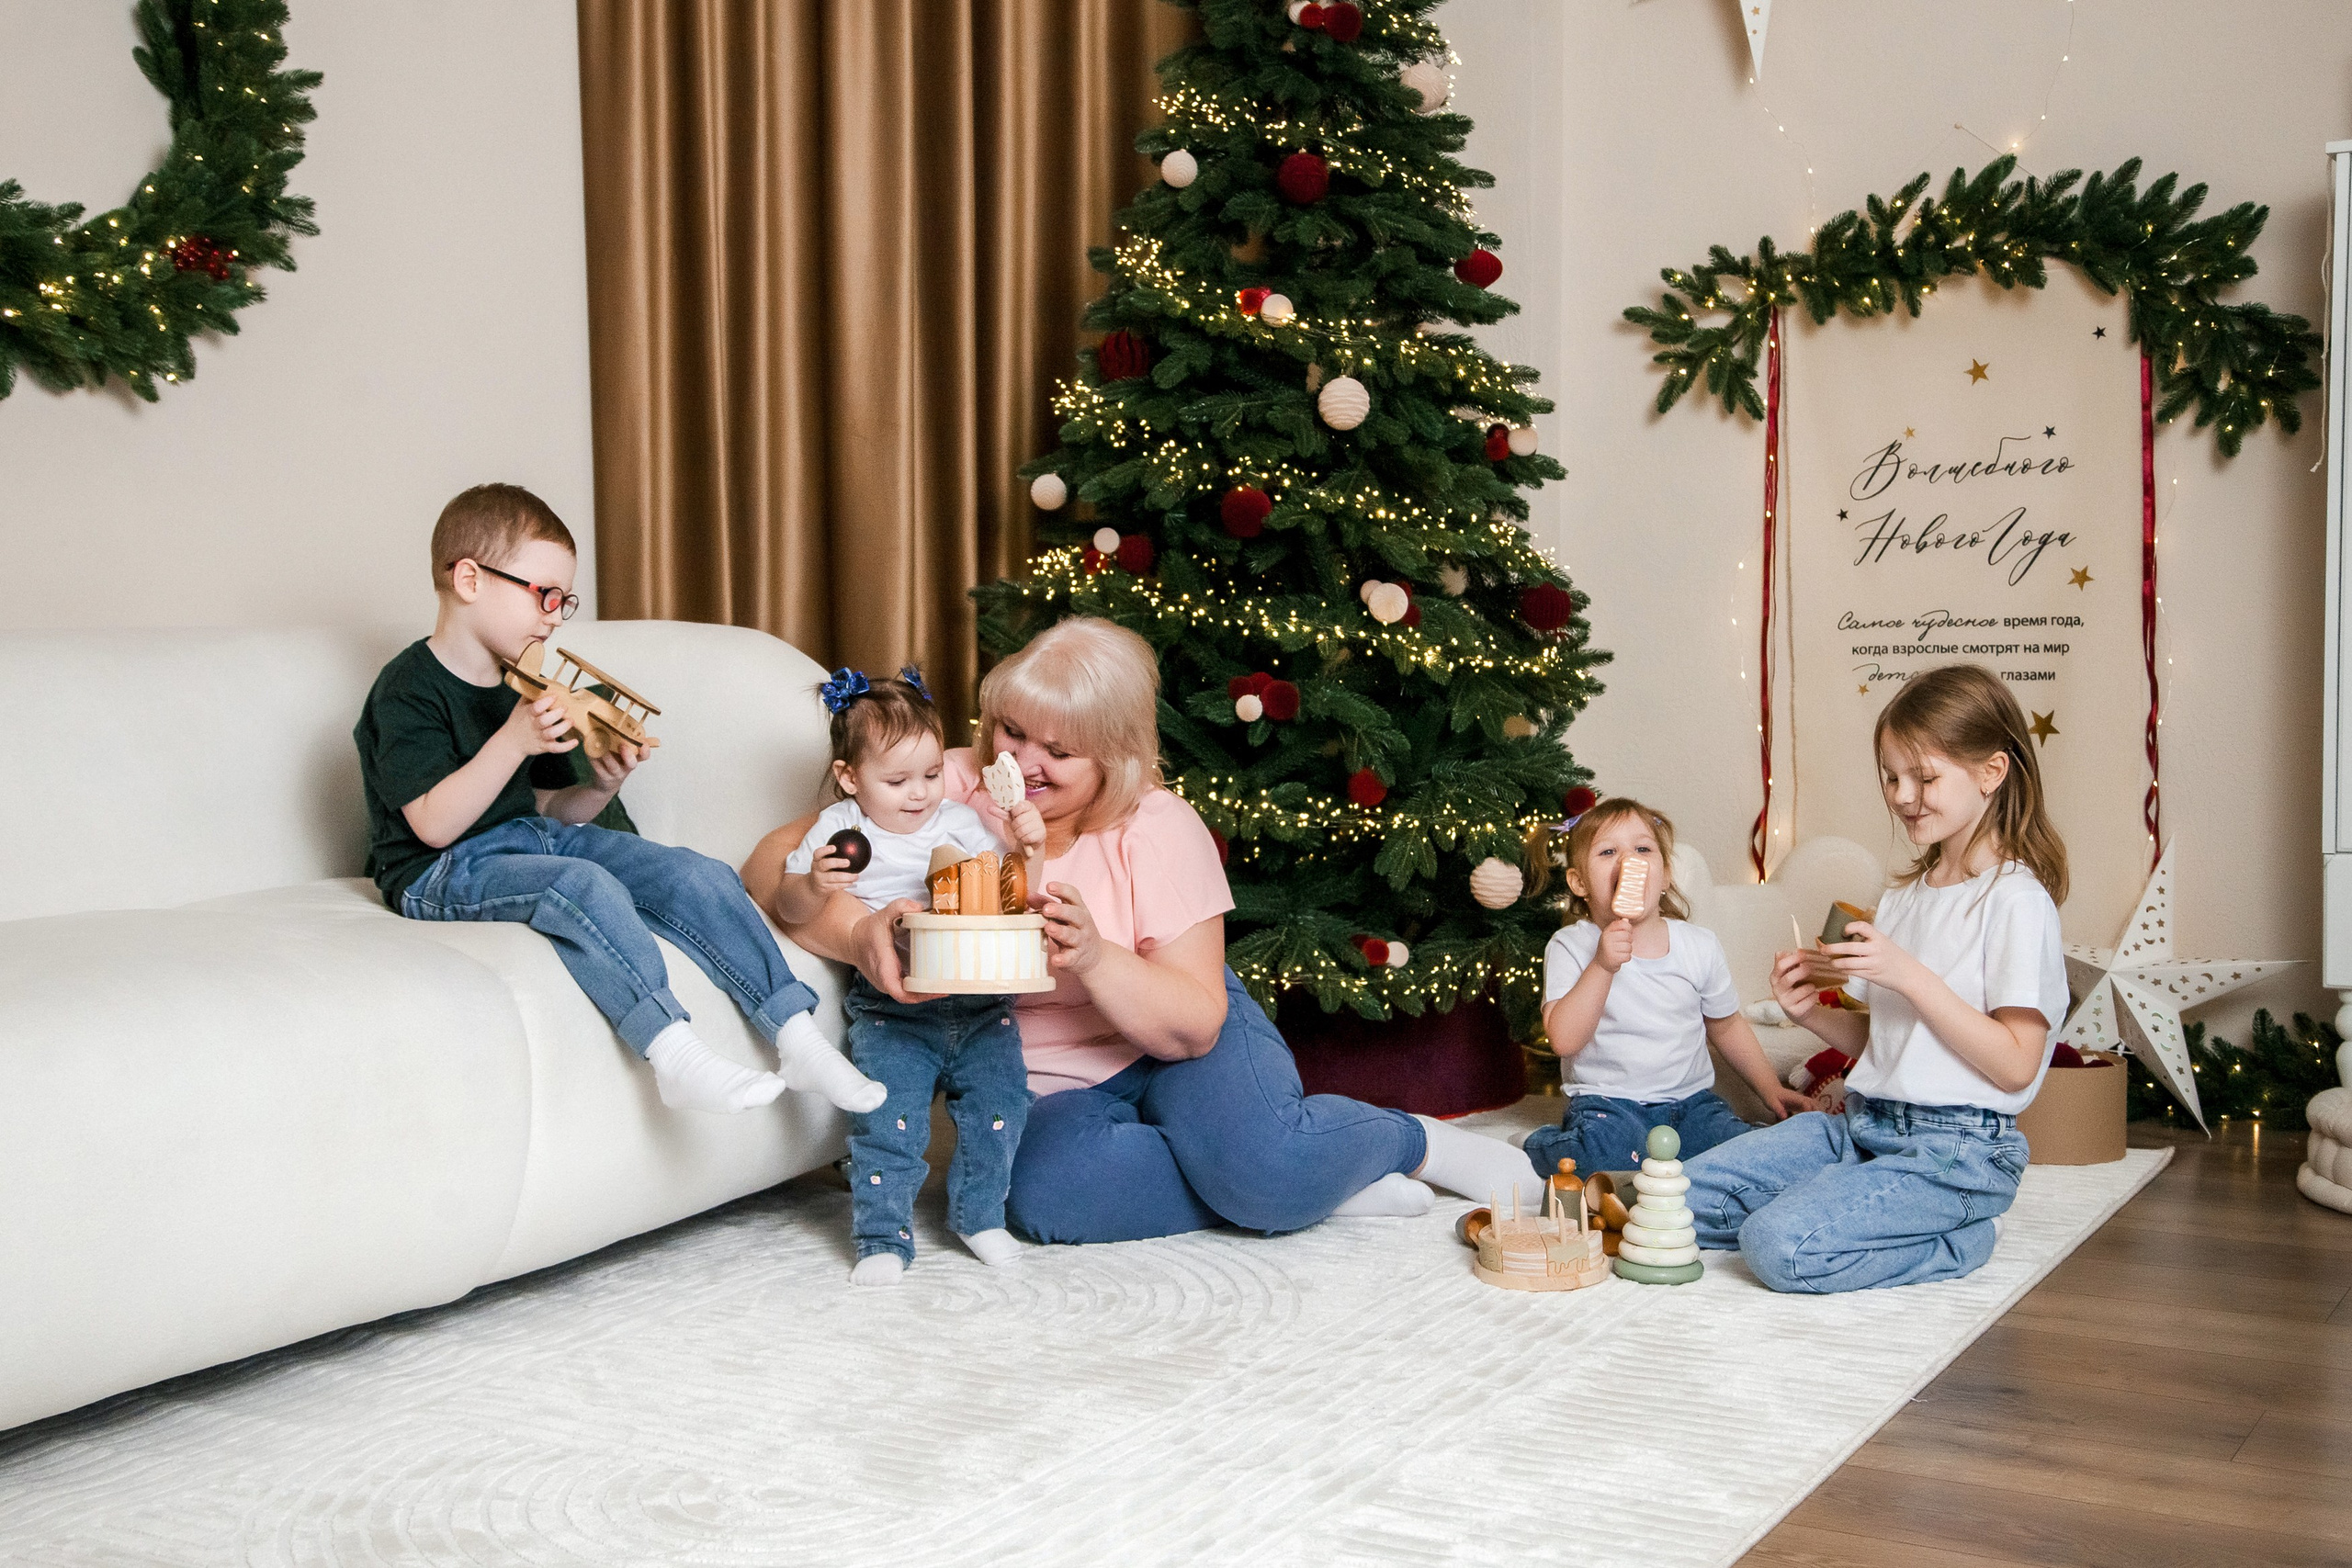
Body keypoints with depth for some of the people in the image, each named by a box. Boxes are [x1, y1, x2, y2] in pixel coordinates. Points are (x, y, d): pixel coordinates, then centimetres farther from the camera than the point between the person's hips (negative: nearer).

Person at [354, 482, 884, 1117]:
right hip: (443, 874, -8)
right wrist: (511, 741, -29)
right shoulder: (409, 689, -11)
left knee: (697, 874, -11)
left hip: (538, 838, 8)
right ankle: (674, 1052, -39)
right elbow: (435, 826, -20)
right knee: (583, 885, -38)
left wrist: (599, 788, -4)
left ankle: (796, 1037, -14)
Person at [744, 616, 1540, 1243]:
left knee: (1263, 1164, -34)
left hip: (1172, 1050, -1)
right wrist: (857, 933, -38)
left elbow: (1195, 1026, -18)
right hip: (1054, 1088, 2)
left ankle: (1412, 1140, 1)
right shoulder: (948, 792, -10)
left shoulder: (1156, 827, -14)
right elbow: (774, 863, -17)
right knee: (1046, 1196, -35)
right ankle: (1314, 1181, -16)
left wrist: (1094, 958, -37)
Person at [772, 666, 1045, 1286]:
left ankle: (977, 1213, 15)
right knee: (887, 1119, -15)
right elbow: (788, 902, 1)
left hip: (977, 1000, 3)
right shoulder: (839, 828, 4)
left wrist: (1028, 850, -8)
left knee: (999, 1101, -6)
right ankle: (883, 1236, 0)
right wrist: (815, 887, -20)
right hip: (889, 1007, -2)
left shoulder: (959, 822, 10)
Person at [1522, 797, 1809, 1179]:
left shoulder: (1700, 945, 4)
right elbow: (1564, 1040, -18)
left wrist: (1770, 1089, 18)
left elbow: (1726, 1026, 19)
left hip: (1689, 1100, 4)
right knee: (1617, 1158, -34)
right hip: (1607, 1102, -3)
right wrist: (1602, 966, -27)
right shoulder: (1570, 946, -7)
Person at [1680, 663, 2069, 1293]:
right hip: (1861, 1124, 8)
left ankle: (1957, 1240, -3)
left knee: (1780, 1246, -28)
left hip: (1954, 1149, -8)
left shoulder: (2015, 900, -10)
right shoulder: (1903, 897, 16)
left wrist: (1908, 974, -20)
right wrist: (1813, 1013, -1)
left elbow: (2014, 1065, -16)